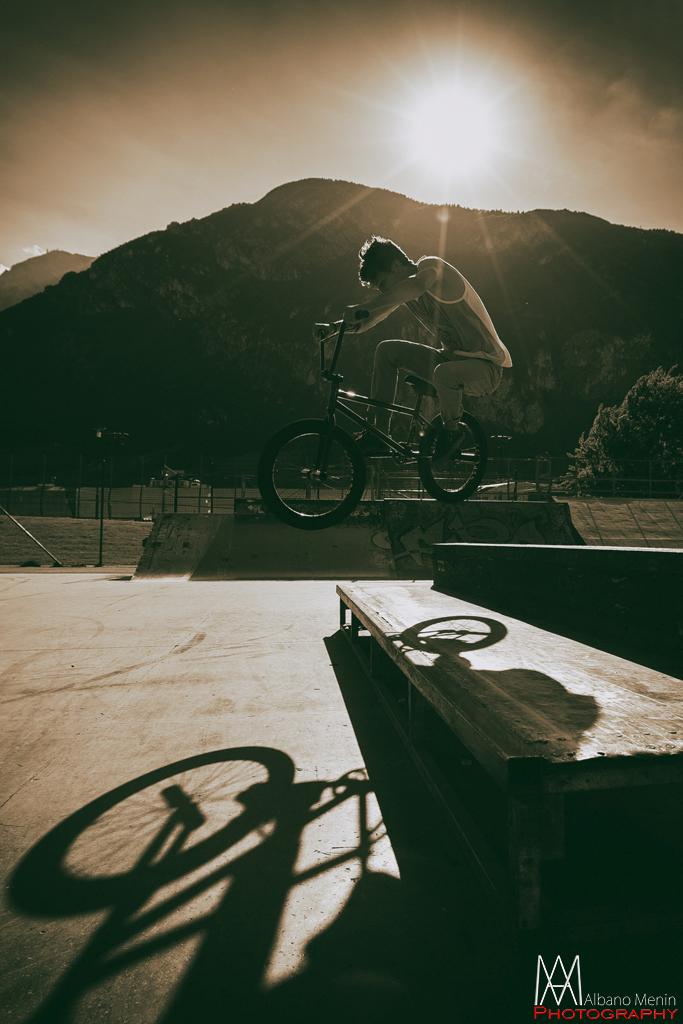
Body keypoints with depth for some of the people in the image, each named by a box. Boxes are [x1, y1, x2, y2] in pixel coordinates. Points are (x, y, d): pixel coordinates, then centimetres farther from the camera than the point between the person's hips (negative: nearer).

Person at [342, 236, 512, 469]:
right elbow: (373, 317, 11)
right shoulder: (403, 290, 7)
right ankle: (378, 434, 1)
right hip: (449, 358, 8)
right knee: (386, 351, -3)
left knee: (444, 373, -40)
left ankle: (451, 431, -8)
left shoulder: (431, 265, -17)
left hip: (485, 365, -8)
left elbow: (418, 285, -40)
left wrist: (362, 308, -42)